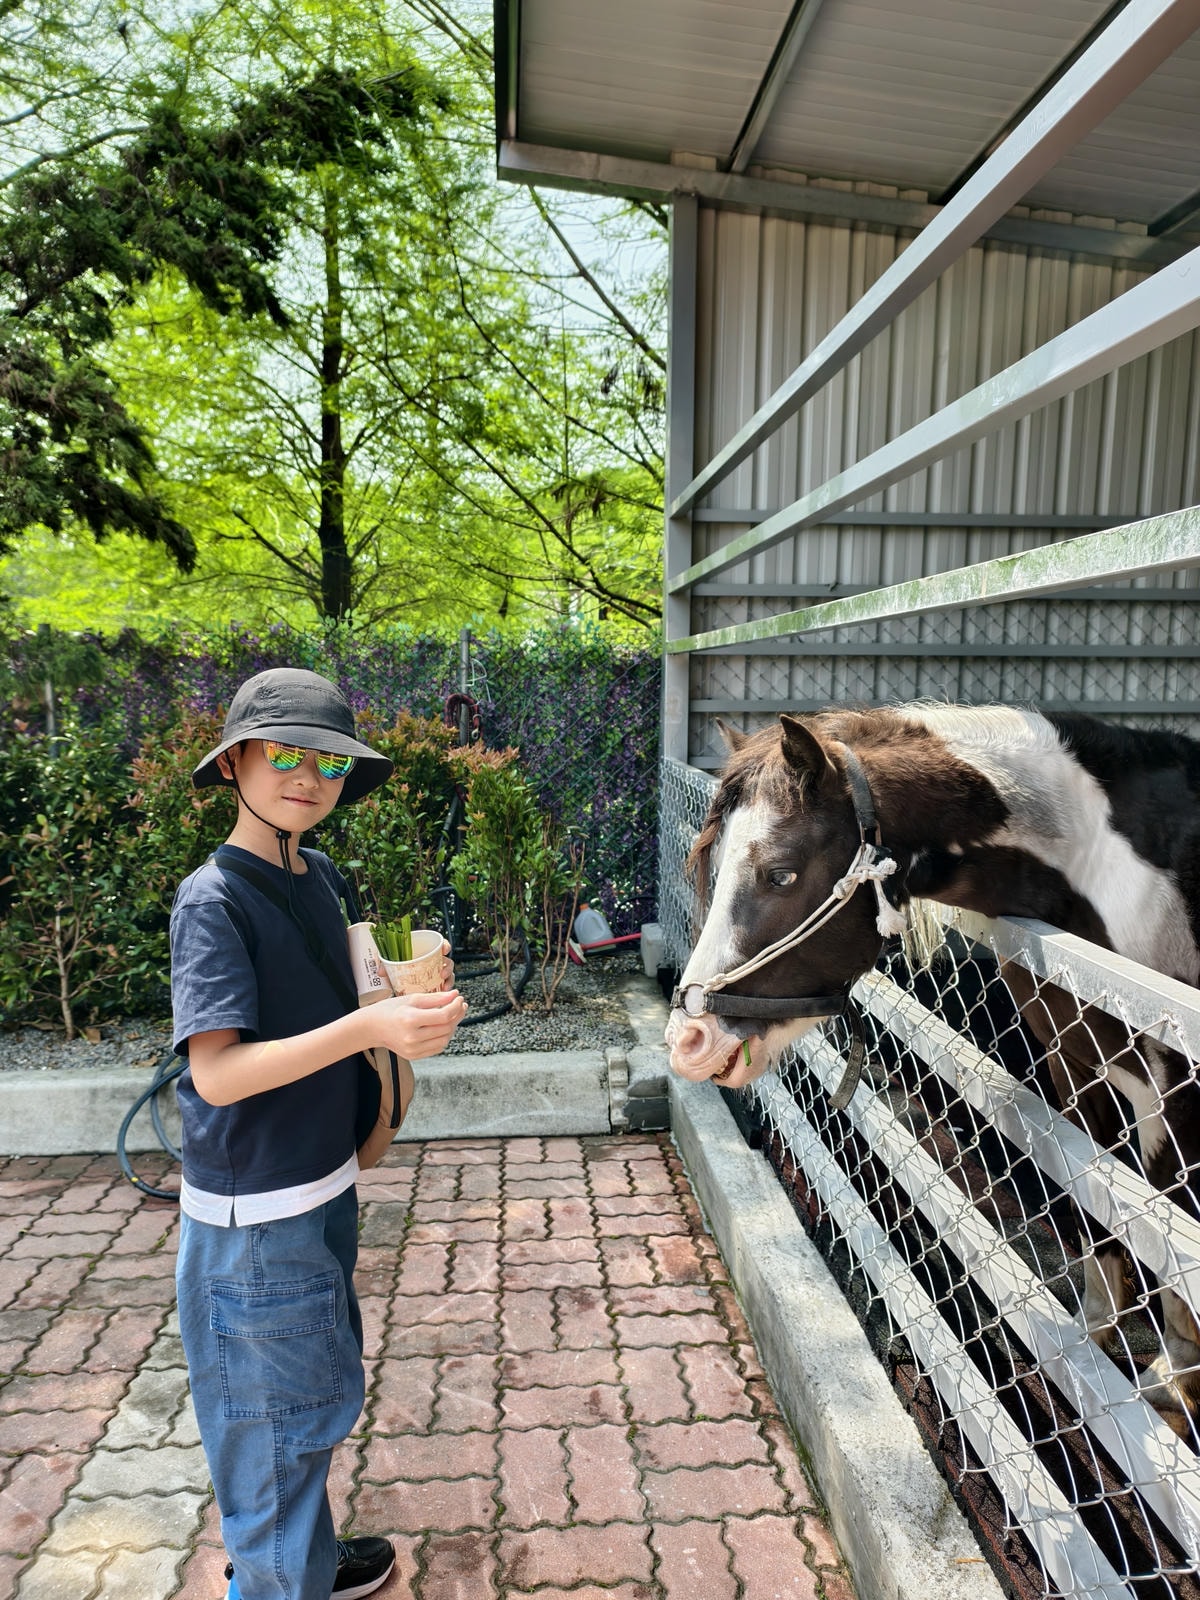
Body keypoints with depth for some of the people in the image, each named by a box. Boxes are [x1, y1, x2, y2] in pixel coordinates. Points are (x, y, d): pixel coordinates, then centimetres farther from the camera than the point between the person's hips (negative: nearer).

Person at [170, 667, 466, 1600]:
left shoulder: (321, 875, 1)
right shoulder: (214, 901, -22)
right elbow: (217, 1072, -29)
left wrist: (405, 986, 0)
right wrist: (367, 1027, -38)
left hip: (323, 1188, 8)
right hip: (255, 1215, -8)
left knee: (320, 1390, 26)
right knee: (275, 1415, 10)